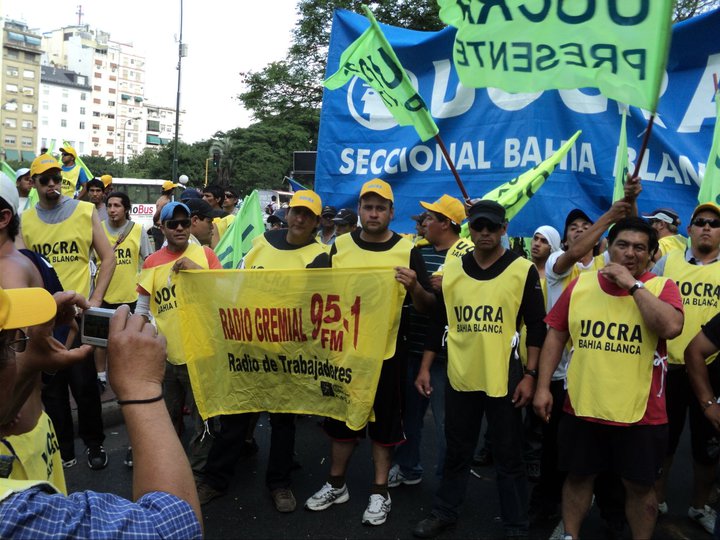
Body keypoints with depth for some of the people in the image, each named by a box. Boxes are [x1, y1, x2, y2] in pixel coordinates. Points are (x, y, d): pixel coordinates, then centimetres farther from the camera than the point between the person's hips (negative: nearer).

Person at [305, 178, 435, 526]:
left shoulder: (407, 249, -4)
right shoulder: (340, 246, 1)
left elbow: (427, 306, -5)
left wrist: (414, 286, -25)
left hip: (386, 352, -2)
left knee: (384, 422, 9)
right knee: (341, 418, 15)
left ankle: (379, 492, 25)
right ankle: (336, 485, 33)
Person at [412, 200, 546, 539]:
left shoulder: (523, 270, -5)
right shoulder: (450, 270, 3)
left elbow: (536, 327, -4)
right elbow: (437, 322, 9)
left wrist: (530, 375, -8)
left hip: (504, 378, -3)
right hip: (460, 376, 3)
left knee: (508, 456, 10)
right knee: (457, 451, 17)